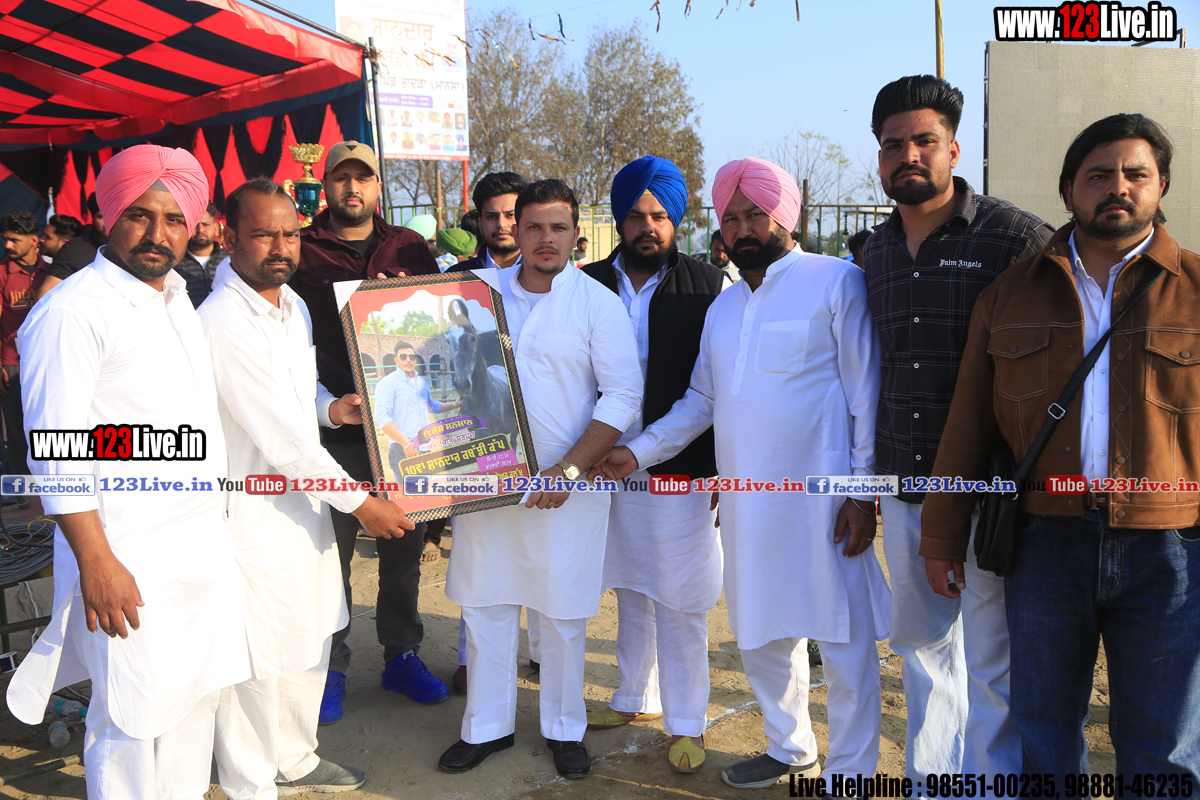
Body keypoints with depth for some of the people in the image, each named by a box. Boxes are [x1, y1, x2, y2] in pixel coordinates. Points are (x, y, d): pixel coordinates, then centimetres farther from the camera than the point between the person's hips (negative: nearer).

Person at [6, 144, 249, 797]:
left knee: (198, 694, 17)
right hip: (130, 554, -8)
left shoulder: (177, 300, 13)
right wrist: (96, 563, -20)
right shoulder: (72, 311, -13)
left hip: (205, 542, 8)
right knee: (131, 717, 2)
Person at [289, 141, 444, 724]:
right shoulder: (301, 251, 1)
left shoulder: (410, 248, 10)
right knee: (331, 551, 3)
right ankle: (330, 666, 19)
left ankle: (402, 655, 27)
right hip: (332, 429, -3)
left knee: (403, 546, 12)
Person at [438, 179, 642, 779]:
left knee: (561, 611, 7)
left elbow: (622, 397, -8)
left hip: (565, 486, -3)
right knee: (484, 603, 10)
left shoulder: (598, 302, -4)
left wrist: (567, 470, -14)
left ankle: (564, 728, 27)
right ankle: (486, 726, 27)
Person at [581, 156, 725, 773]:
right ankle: (637, 696, 36)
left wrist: (723, 469, -5)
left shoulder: (709, 287, -4)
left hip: (681, 471, -3)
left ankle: (686, 722, 20)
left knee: (680, 600, 4)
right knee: (631, 590, 18)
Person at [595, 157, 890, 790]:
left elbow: (866, 393, -7)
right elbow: (701, 400, 19)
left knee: (844, 637, 3)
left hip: (821, 499, -6)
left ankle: (850, 771, 21)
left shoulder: (836, 281, -4)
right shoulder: (724, 306, 16)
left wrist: (862, 490, -11)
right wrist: (636, 453, 10)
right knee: (760, 631, 16)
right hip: (745, 502, 7)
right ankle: (790, 750, 36)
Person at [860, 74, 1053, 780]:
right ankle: (928, 778, 33)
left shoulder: (1017, 237, -6)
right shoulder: (875, 253, 10)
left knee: (992, 660, 4)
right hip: (903, 485, 6)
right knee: (921, 642, 16)